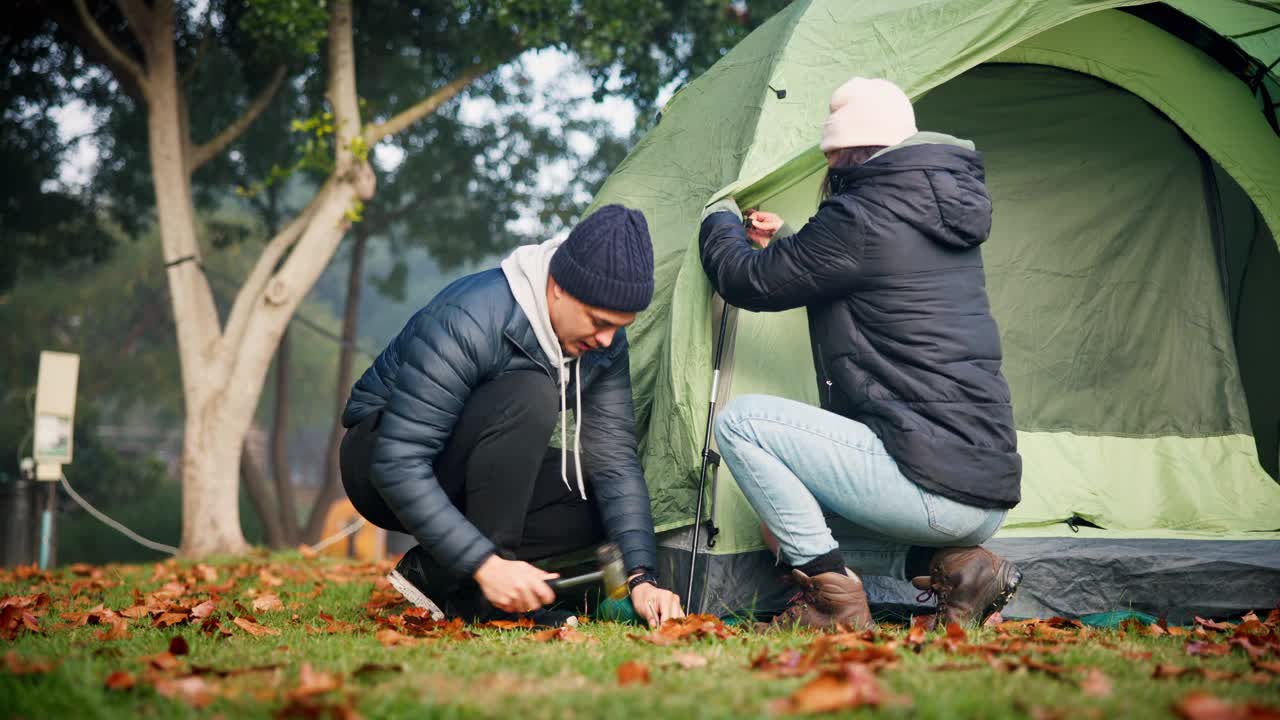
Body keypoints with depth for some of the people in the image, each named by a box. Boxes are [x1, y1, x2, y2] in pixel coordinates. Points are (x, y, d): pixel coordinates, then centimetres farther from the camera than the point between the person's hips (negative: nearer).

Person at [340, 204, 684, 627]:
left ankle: (435, 572, -9)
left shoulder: (603, 344, -11)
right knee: (527, 396, -32)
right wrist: (486, 566, -40)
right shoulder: (465, 322, -33)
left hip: (475, 478, 8)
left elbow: (614, 457, -8)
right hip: (380, 468, -7)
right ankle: (476, 595, -24)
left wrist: (641, 577, -21)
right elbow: (399, 465, -34)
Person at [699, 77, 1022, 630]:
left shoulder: (860, 218, -13)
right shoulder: (942, 211, 15)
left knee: (740, 421, -3)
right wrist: (784, 242, 33)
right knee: (786, 526, 23)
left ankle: (832, 597, -5)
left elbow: (751, 283, -2)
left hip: (931, 488, -9)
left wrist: (719, 220, 18)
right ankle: (953, 565, 6)